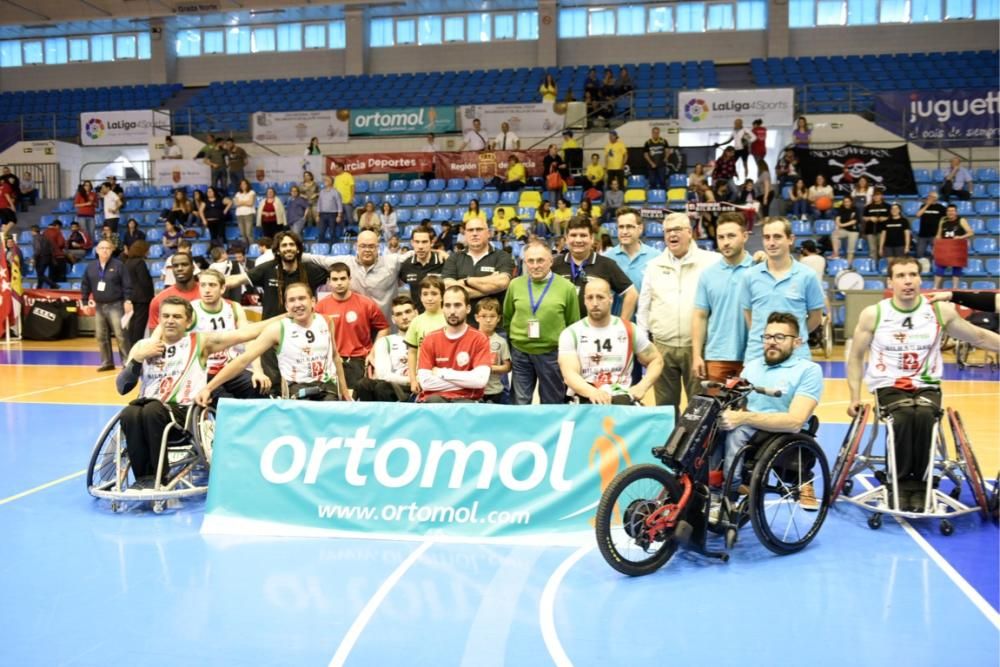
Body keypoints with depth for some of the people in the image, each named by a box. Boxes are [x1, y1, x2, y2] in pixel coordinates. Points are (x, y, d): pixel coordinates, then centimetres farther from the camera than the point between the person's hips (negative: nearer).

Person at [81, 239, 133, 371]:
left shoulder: (118, 265, -4)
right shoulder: (90, 267, 9)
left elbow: (127, 285, -7)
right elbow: (85, 286, 15)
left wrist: (127, 301, -14)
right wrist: (84, 302, 11)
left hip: (115, 305, -5)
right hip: (99, 306, 5)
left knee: (120, 335, -10)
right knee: (101, 336, 8)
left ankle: (127, 361, -4)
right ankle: (107, 362, 18)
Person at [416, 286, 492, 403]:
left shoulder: (479, 339, -2)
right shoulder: (430, 340, 4)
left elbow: (480, 380, -15)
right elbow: (425, 382, -7)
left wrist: (442, 373, -8)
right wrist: (466, 381, -9)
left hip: (466, 399, -1)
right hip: (435, 399, 2)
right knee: (433, 402, -32)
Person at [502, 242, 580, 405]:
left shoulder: (567, 287, -7)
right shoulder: (515, 284, 0)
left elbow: (573, 324, 0)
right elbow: (507, 318, 11)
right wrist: (510, 344, 11)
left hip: (553, 353, -2)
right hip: (520, 352, 2)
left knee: (552, 404, 13)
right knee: (521, 403, 11)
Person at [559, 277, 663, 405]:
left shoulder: (630, 331, 7)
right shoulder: (571, 334, 1)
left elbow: (656, 360, 17)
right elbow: (569, 374, -12)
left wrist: (642, 386, -4)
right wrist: (592, 392, -34)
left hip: (621, 398, 2)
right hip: (584, 399, -1)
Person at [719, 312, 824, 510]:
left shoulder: (808, 370, -2)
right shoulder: (752, 365, 20)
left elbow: (794, 421, -16)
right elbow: (736, 405, 10)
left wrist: (744, 418, -28)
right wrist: (725, 413, -16)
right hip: (746, 434, 6)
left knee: (736, 431, -34)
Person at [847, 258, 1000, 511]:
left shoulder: (941, 311, 1)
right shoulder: (873, 314, -2)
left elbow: (980, 338, 13)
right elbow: (856, 356, 6)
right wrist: (855, 397, 0)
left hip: (927, 386, 1)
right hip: (889, 386, -1)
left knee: (923, 416, -32)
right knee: (905, 416, -33)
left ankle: (918, 483, -14)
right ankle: (901, 482, -14)